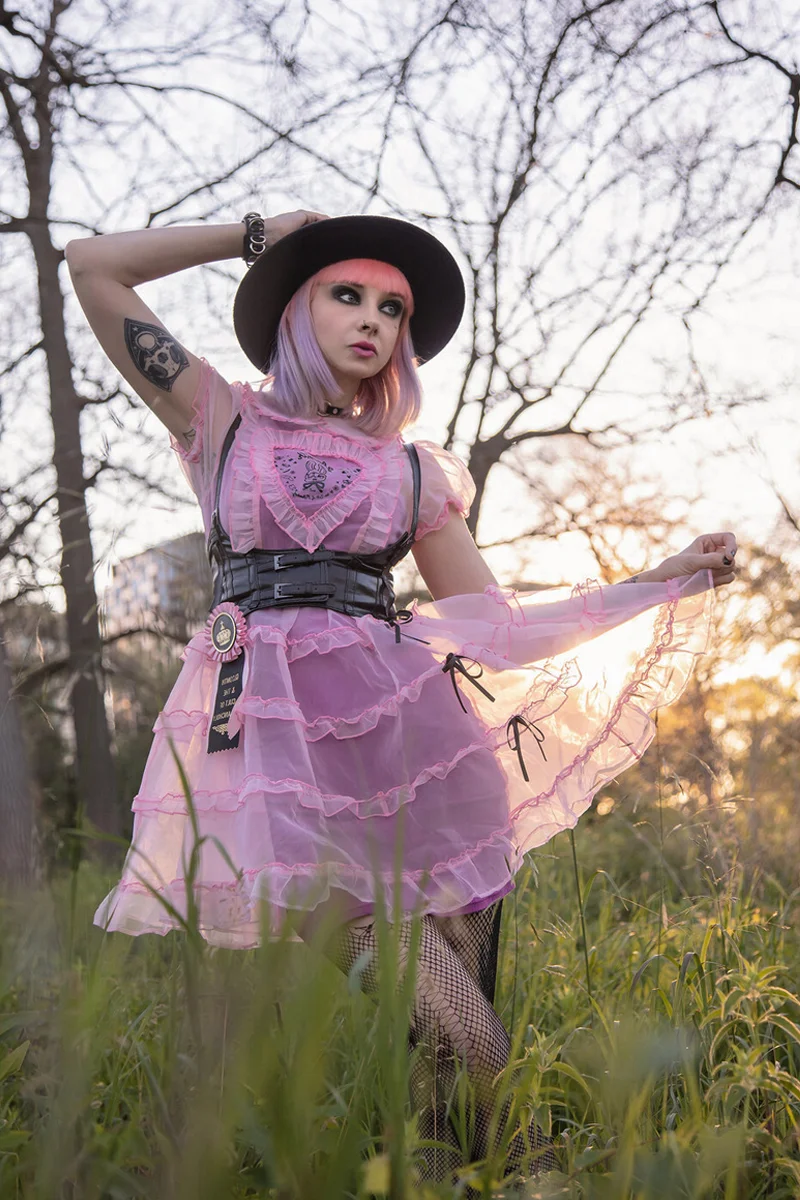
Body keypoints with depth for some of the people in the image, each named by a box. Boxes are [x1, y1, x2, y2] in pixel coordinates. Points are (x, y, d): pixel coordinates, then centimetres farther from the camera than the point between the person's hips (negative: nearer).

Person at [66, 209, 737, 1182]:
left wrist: (666, 581, 17)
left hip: (399, 710, 3)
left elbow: (495, 622, 17)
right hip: (273, 721, -2)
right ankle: (512, 1152, -2)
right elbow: (93, 268, 12)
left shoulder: (414, 469, 18)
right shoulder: (222, 421, 14)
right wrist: (255, 235, 17)